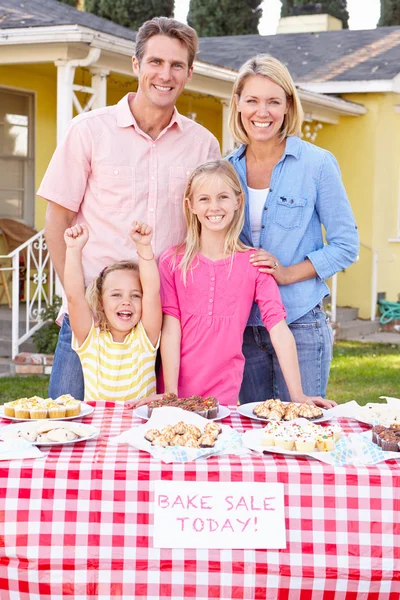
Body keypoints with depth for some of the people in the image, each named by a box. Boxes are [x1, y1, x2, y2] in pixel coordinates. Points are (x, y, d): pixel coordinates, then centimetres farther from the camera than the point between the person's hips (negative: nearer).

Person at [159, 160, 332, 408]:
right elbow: (170, 329, -4)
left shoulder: (253, 263, -1)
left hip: (225, 394, 0)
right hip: (178, 393, 0)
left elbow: (279, 327, -7)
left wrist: (297, 394, -13)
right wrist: (170, 393, -13)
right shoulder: (172, 261, 0)